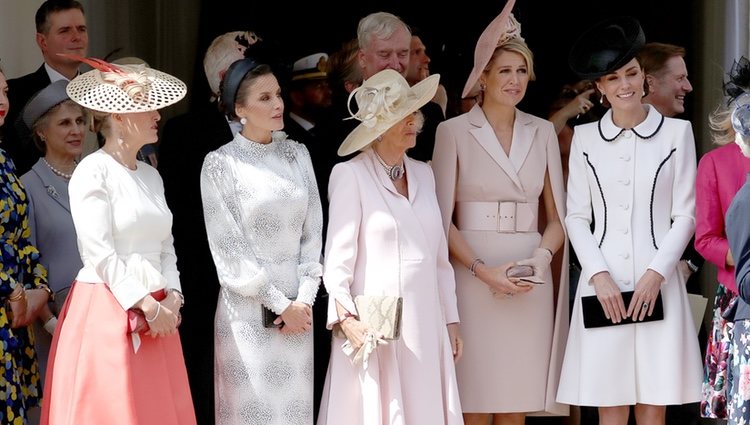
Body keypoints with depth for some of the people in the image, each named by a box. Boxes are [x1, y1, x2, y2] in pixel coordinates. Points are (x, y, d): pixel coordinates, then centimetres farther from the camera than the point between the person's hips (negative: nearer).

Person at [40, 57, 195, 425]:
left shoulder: (150, 175, 15)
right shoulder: (93, 172, -8)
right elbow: (100, 255, -14)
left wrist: (172, 298, -2)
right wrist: (148, 307, -15)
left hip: (157, 316, 7)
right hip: (107, 313, -7)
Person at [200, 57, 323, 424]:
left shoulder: (297, 154, 8)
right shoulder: (220, 164, -5)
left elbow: (313, 232, 7)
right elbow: (228, 249, -8)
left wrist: (304, 299, -4)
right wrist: (279, 304, -10)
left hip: (298, 305, 4)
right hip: (248, 306, -4)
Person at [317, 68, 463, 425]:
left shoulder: (422, 174, 15)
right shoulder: (350, 175, -4)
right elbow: (338, 255, -8)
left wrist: (451, 321, 15)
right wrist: (346, 317, -19)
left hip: (425, 327, 6)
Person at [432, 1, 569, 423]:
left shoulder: (543, 132, 11)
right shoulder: (454, 132, 1)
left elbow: (556, 217, 13)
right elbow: (442, 218, -1)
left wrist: (542, 257, -7)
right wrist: (482, 270, -13)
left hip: (531, 285, 3)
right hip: (473, 279, -3)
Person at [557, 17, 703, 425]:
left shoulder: (677, 132, 4)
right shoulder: (585, 138, 8)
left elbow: (685, 215, 2)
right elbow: (576, 216, 7)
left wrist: (656, 274, -9)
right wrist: (599, 276, -6)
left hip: (657, 282, -1)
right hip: (603, 282, 1)